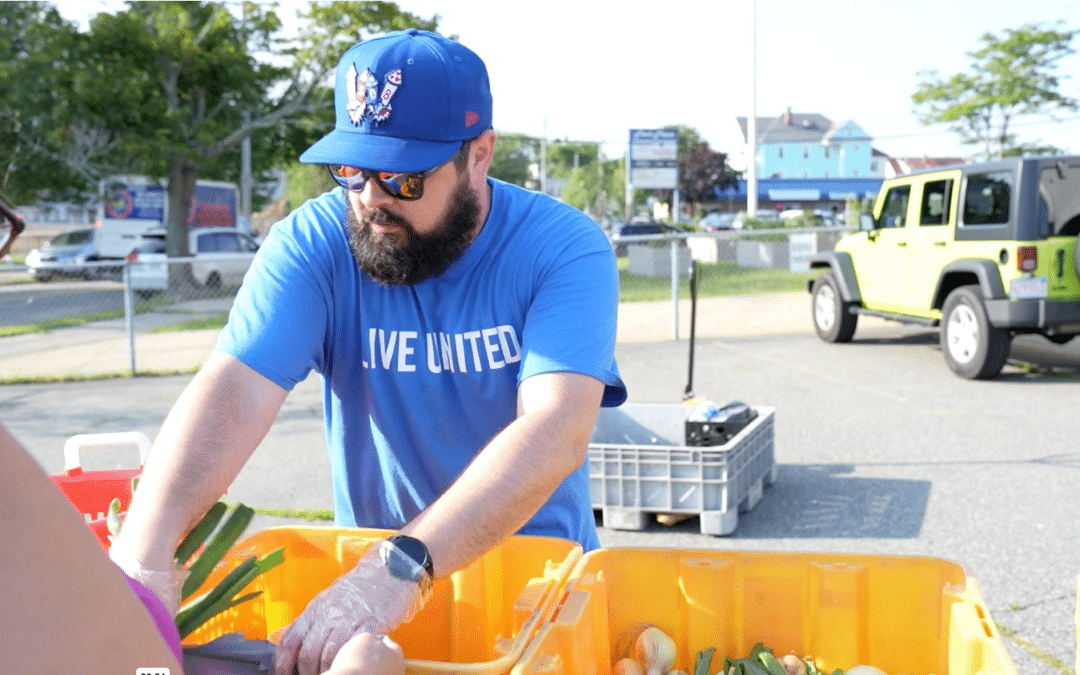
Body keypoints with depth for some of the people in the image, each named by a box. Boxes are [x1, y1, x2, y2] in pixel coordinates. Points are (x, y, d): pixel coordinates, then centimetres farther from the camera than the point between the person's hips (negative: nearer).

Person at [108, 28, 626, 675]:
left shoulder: (564, 247, -15)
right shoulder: (313, 243, -10)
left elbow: (557, 430, -29)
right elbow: (235, 388, -22)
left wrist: (402, 567, -41)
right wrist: (143, 553, -39)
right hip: (370, 559, 1)